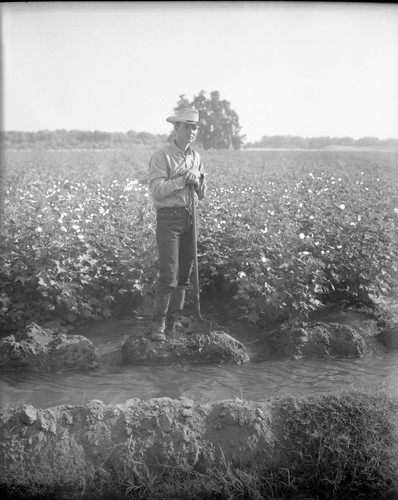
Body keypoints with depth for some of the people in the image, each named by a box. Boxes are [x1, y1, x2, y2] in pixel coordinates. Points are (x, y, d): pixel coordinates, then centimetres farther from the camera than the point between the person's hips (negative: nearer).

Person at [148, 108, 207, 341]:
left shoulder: (196, 157, 14)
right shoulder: (162, 156, -6)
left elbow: (202, 194, 14)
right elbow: (157, 190, -16)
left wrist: (198, 179, -6)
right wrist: (183, 179, -17)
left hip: (190, 217, 6)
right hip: (169, 218, -6)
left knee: (184, 273, 9)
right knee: (169, 274, -11)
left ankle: (175, 321, 20)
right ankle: (158, 324, -4)